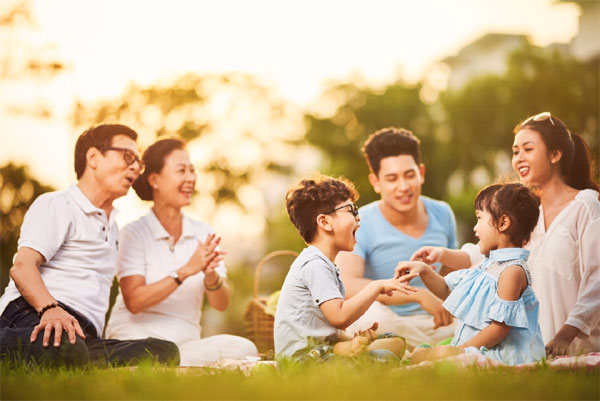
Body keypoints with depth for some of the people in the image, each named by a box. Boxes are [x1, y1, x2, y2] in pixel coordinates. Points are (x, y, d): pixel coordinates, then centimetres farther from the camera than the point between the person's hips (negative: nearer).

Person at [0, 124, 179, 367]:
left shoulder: (111, 228, 37)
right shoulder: (56, 205, 9)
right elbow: (22, 266, -9)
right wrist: (51, 309, -28)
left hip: (85, 335, 8)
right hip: (32, 317, -8)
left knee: (166, 351, -21)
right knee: (66, 348, -44)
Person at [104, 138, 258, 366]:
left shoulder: (203, 234, 11)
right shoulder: (134, 233, -2)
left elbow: (221, 304, 5)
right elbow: (133, 302, -14)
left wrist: (211, 276, -19)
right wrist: (185, 271, -22)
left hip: (185, 342, 6)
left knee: (244, 349, -24)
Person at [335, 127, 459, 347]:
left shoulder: (442, 214, 6)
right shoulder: (361, 224, -12)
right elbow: (346, 285, -30)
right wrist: (418, 295, -33)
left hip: (431, 324, 4)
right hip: (385, 325, -4)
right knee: (372, 312, -38)